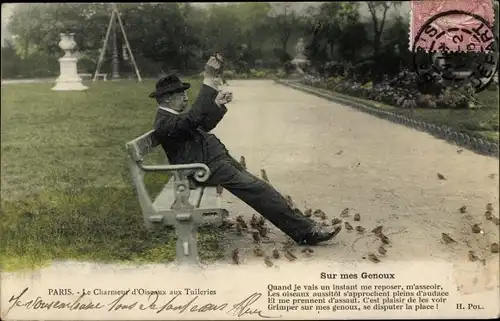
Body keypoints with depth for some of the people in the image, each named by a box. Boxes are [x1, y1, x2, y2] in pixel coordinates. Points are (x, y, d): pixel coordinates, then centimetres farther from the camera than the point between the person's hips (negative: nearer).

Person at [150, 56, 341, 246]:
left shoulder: (173, 115, 18)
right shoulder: (164, 123, -15)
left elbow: (205, 125, 26)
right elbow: (193, 119, -33)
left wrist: (219, 104, 8)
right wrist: (208, 83, -34)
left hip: (217, 159, 11)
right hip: (208, 167, -10)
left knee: (257, 187, 1)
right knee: (257, 189, -18)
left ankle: (302, 230, 1)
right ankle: (305, 230, -14)